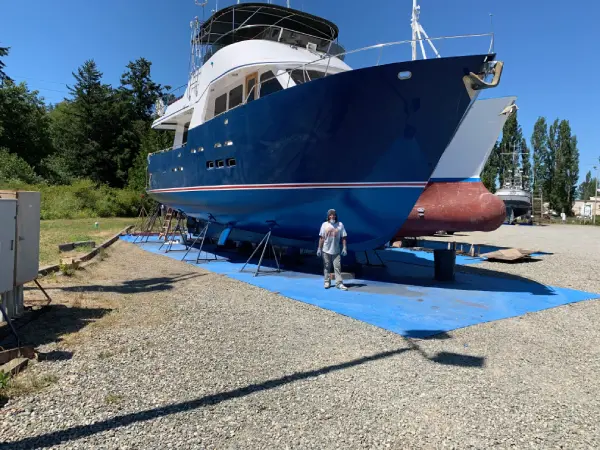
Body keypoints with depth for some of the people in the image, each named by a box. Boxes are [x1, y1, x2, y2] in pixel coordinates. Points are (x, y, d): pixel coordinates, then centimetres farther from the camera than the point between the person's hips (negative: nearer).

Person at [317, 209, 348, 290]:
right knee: (326, 267, 8)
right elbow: (321, 238, 1)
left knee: (337, 267, -3)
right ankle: (327, 282, 18)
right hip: (326, 250, 1)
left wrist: (344, 248, -7)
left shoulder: (340, 224, -1)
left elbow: (343, 237, -1)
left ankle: (339, 283, -1)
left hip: (336, 251, 0)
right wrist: (319, 248, -2)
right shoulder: (324, 225, 0)